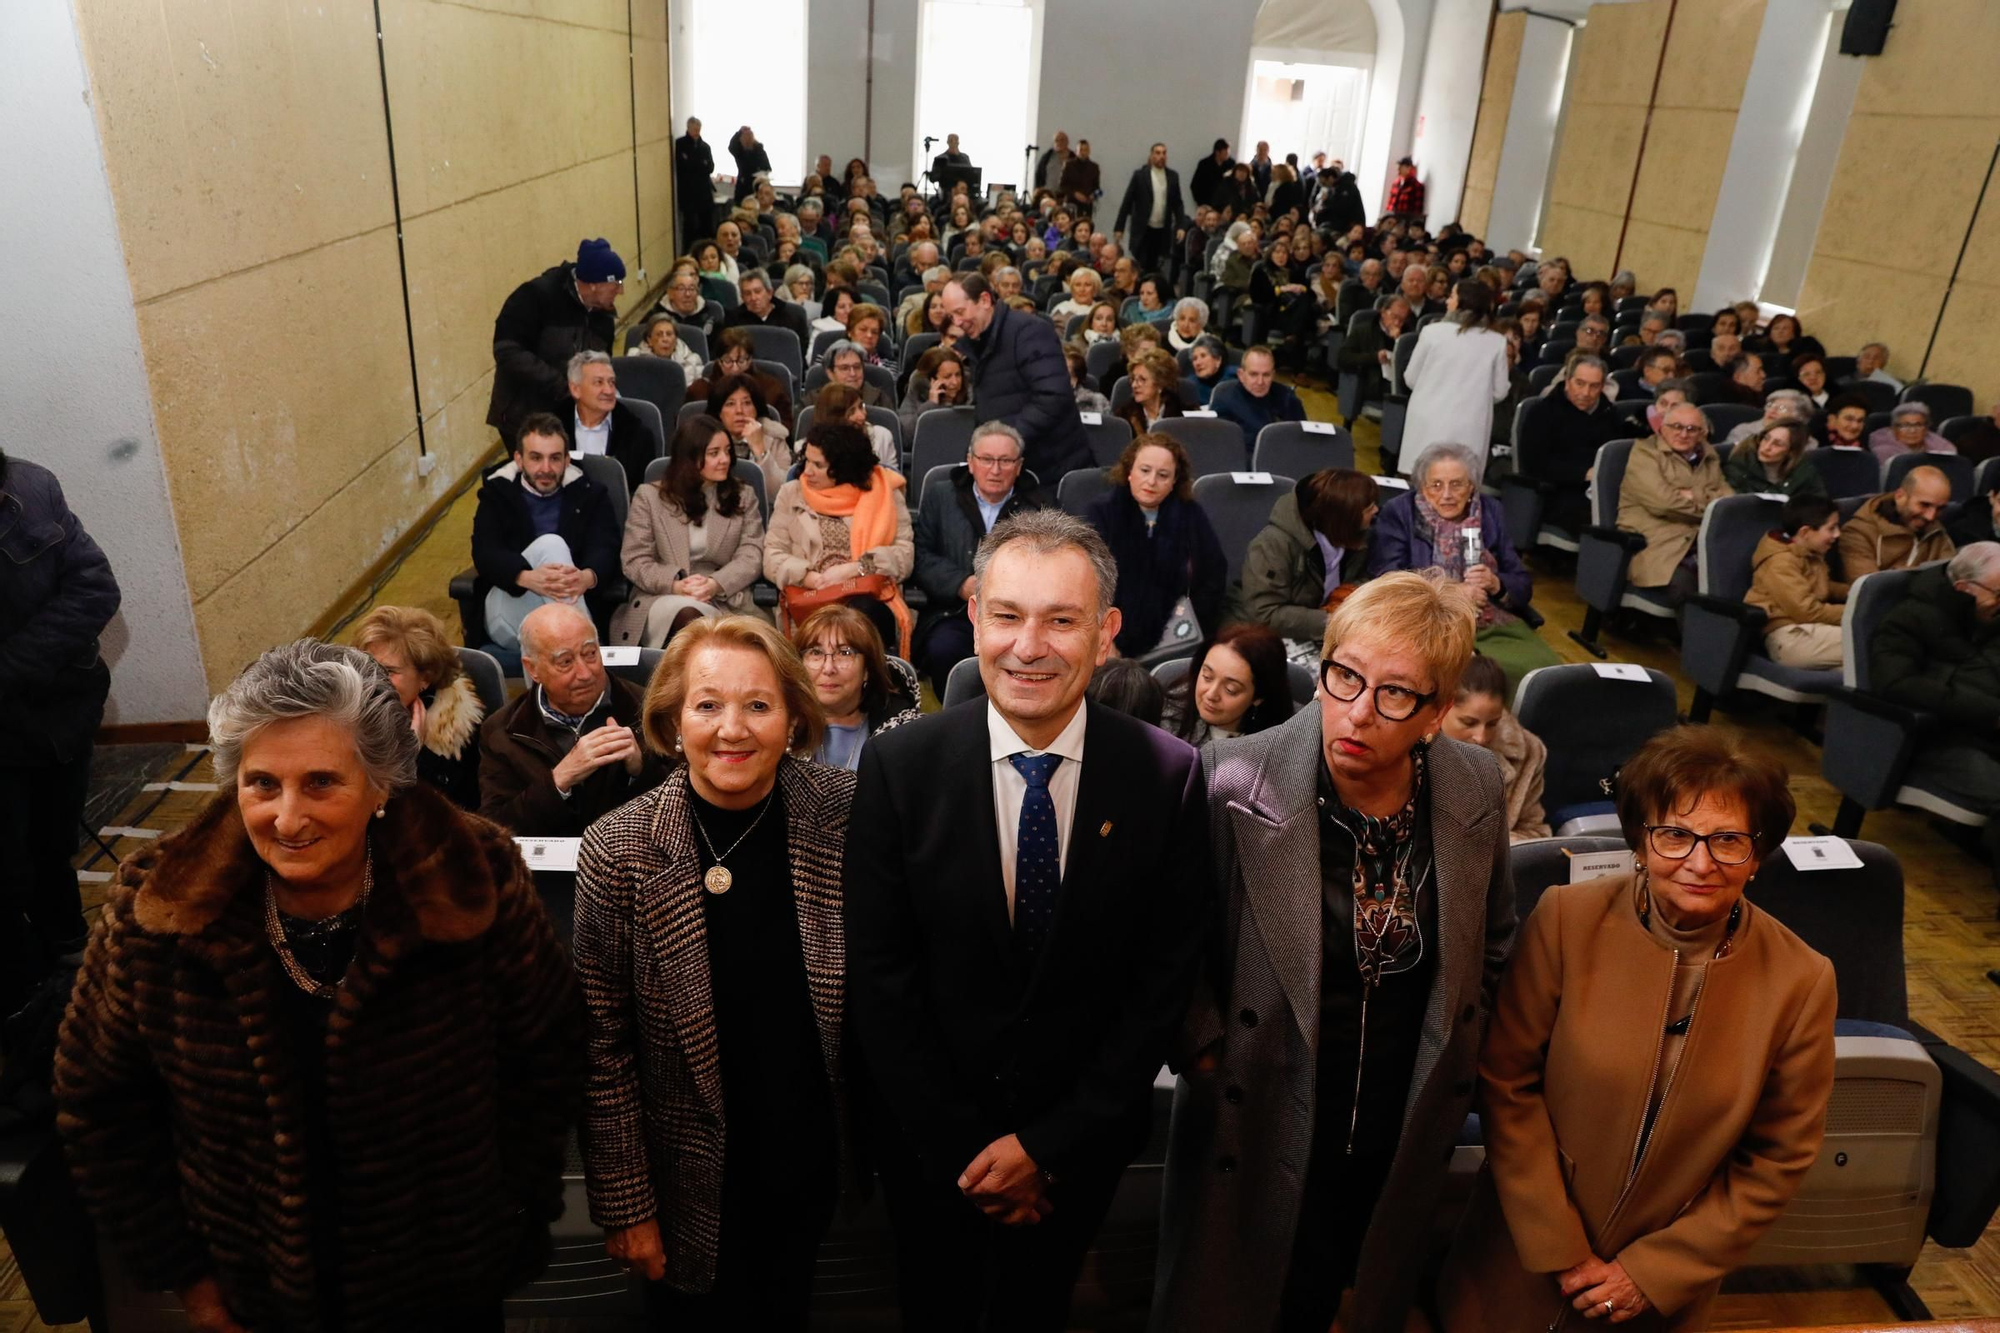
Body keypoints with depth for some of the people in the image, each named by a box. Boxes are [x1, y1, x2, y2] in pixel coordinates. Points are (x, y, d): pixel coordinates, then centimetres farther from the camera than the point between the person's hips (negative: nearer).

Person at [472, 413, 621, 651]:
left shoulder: (589, 493, 12)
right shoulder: (496, 491, 11)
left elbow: (606, 551, -5)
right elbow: (484, 554, -6)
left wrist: (587, 577, -32)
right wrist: (528, 578, -30)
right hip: (508, 603, 1)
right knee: (551, 545, -27)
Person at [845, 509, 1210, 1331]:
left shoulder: (1168, 776, -15)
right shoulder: (899, 766, -16)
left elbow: (1164, 980, -10)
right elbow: (879, 978, -12)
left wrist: (1053, 1143, -10)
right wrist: (959, 1149, -11)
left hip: (1083, 1138, 1)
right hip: (929, 1138, 0)